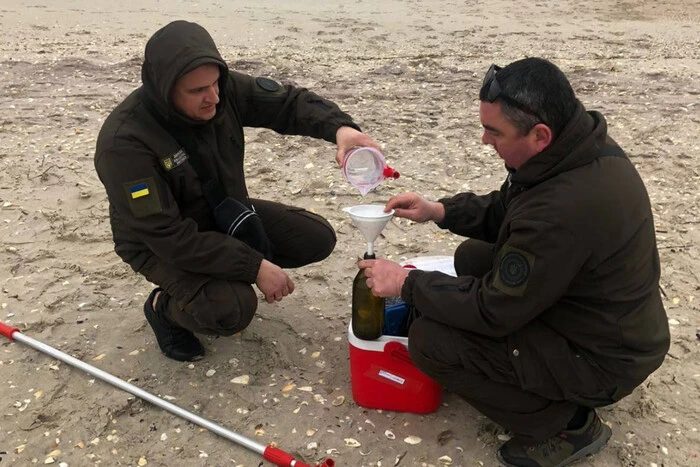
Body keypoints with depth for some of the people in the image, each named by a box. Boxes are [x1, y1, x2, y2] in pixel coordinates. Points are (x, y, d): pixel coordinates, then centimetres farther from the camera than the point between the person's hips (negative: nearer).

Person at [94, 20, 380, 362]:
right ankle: (164, 306, 2)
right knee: (233, 308, -32)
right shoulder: (125, 142, -33)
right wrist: (255, 267, -32)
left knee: (317, 239, -2)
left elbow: (287, 103, -12)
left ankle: (225, 276, 13)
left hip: (226, 214, 7)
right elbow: (170, 237, -33)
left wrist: (340, 127, -34)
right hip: (161, 243, -6)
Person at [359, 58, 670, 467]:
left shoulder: (565, 209, -37)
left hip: (602, 356, -9)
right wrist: (441, 211, -3)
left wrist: (407, 283, -14)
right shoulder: (580, 147, -7)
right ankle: (556, 393, 17)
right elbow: (506, 210, 10)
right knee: (472, 256, 17)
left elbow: (493, 311, -25)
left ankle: (566, 426, 0)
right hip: (610, 322, 9)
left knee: (429, 340, -16)